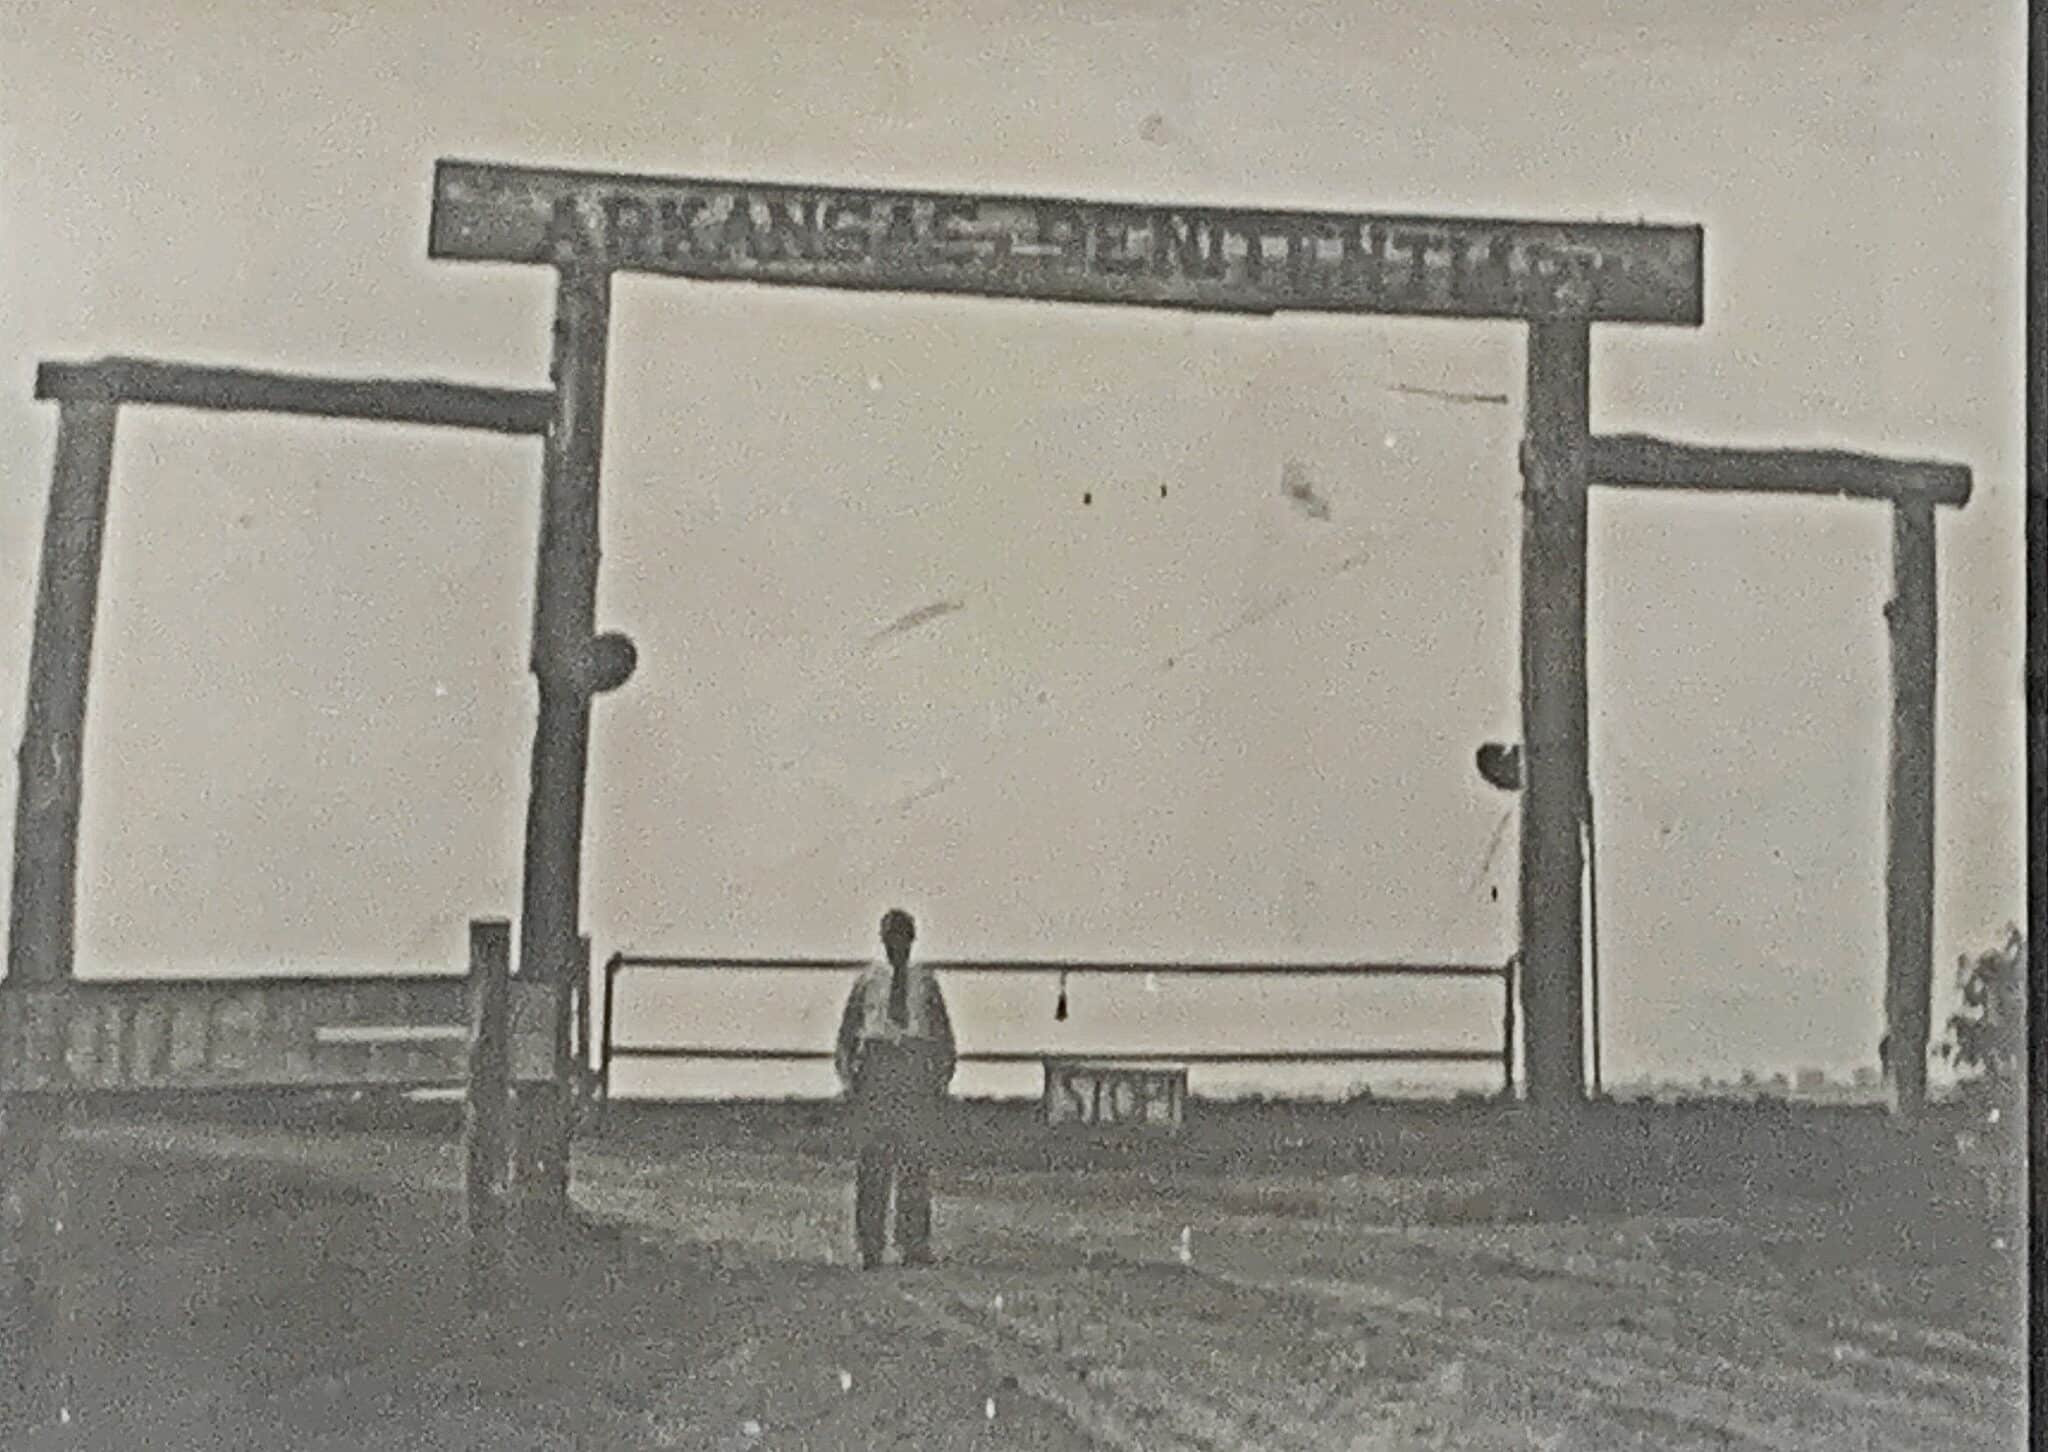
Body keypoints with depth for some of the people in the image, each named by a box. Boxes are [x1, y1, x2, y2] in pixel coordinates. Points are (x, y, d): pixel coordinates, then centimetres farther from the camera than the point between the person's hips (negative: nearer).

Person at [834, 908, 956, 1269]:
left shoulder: (925, 981, 9)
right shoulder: (867, 980, 8)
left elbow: (943, 1033, 12)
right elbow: (847, 1032, 11)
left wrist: (942, 1080, 5)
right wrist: (849, 1080, 4)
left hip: (918, 1070, 1)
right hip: (876, 1064, 0)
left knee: (916, 1159, -1)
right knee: (873, 1160, -2)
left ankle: (914, 1246, 4)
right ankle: (870, 1246, 4)